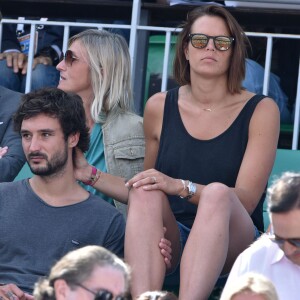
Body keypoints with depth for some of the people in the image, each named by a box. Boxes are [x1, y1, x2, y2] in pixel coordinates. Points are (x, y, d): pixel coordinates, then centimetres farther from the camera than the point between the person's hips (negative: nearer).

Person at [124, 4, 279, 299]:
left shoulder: (261, 110, 2)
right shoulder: (159, 107, 10)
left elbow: (246, 199, -8)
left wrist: (181, 186, -24)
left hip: (232, 244, -2)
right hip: (169, 241, 2)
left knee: (217, 193, -34)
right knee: (146, 192, -30)